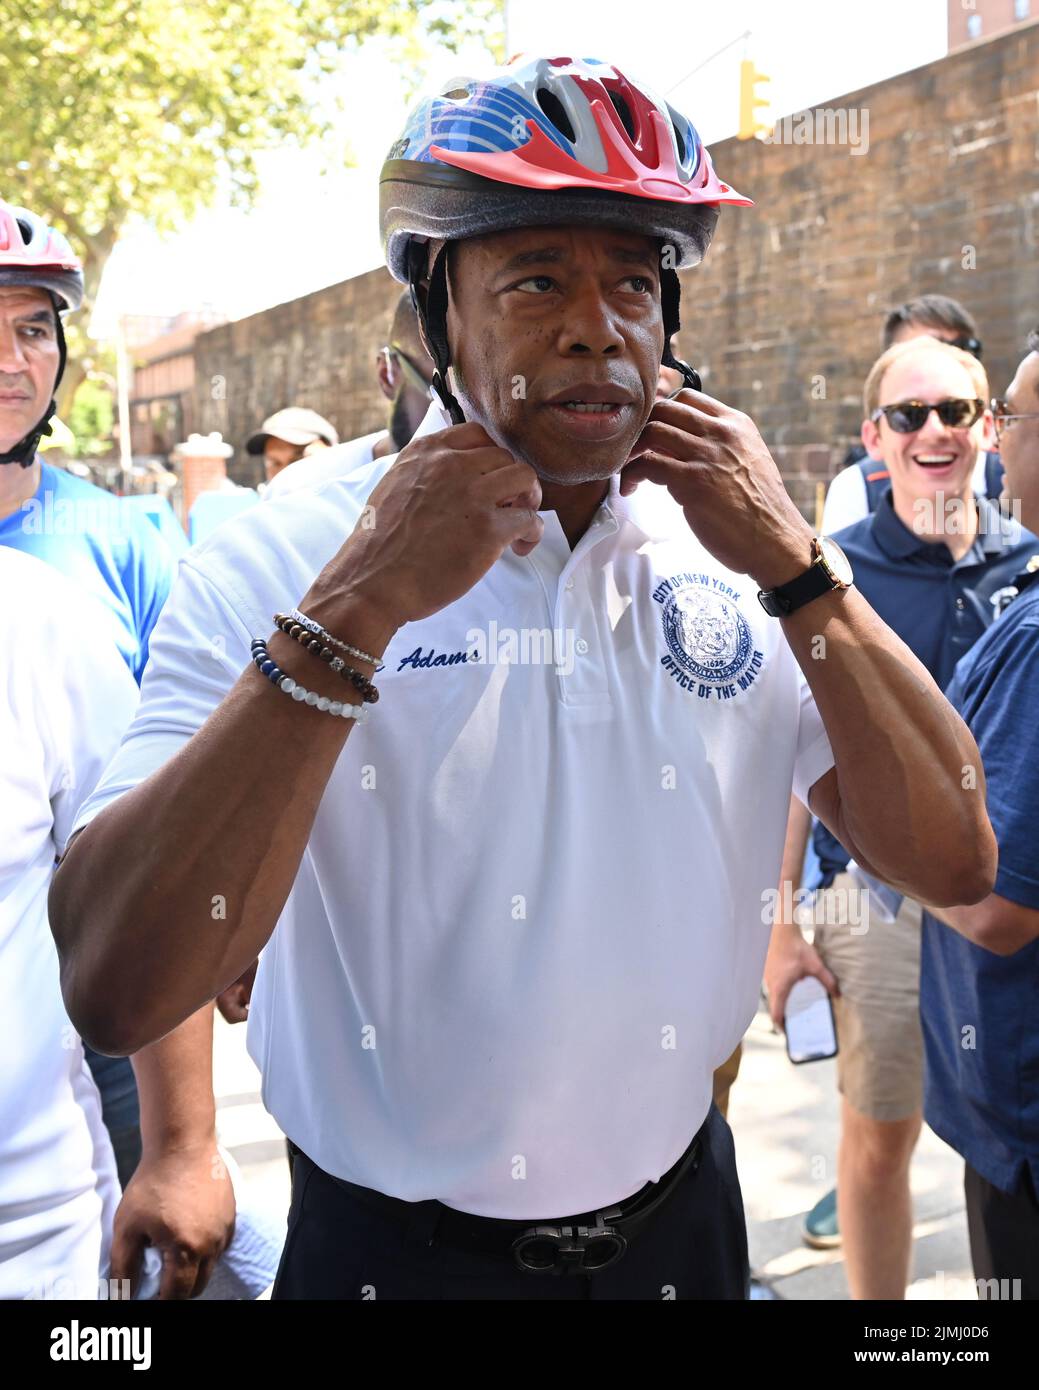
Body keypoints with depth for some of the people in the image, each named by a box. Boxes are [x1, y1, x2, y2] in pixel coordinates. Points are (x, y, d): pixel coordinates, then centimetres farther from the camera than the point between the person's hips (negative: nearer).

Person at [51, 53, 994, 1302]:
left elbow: (953, 864, -9)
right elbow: (114, 992, -25)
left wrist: (796, 567, -18)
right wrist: (362, 608, -29)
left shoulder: (734, 558, -4)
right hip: (391, 1249, -3)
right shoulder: (270, 568, -15)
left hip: (682, 1222, 4)